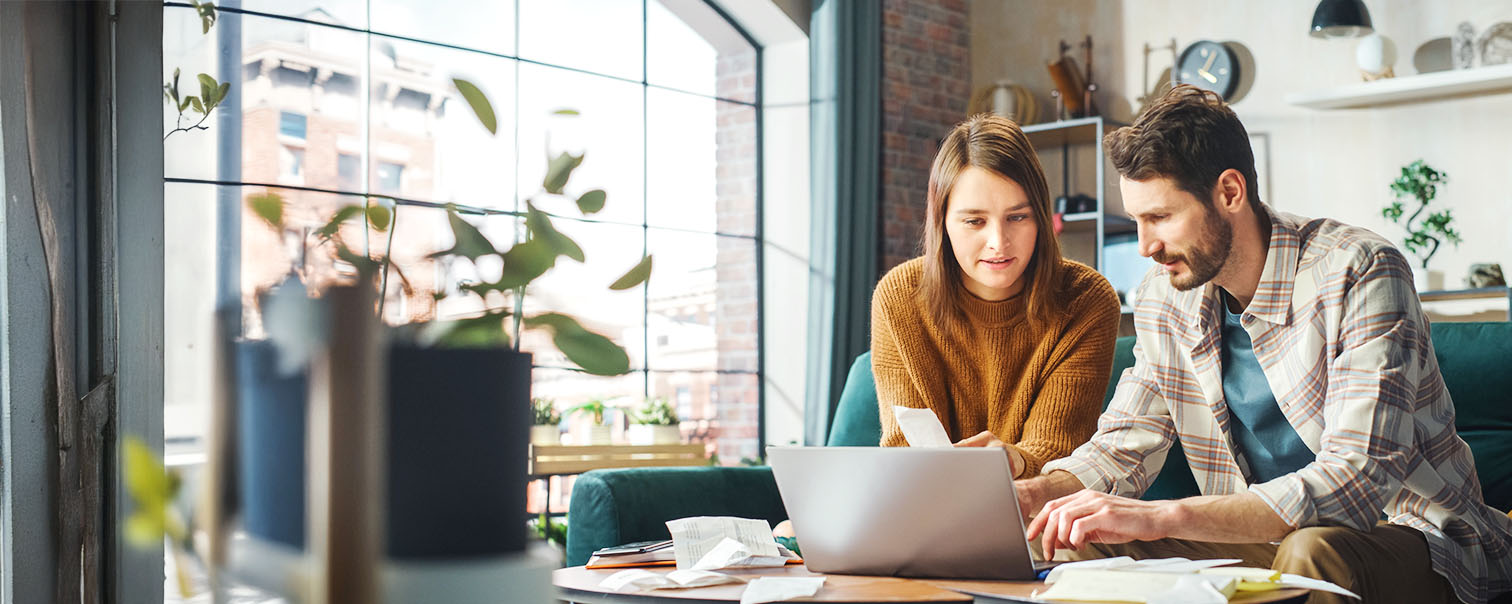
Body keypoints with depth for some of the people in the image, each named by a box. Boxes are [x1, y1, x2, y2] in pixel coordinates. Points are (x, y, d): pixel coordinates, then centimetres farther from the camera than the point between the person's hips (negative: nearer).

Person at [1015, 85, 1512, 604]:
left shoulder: (1360, 274, -21)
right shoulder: (1164, 295, 0)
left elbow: (1356, 481, -31)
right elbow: (1124, 444, 7)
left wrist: (1164, 516, -40)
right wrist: (1034, 493, -16)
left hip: (1410, 535, -5)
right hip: (1267, 540, 5)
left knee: (1313, 551, -38)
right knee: (1077, 543, -13)